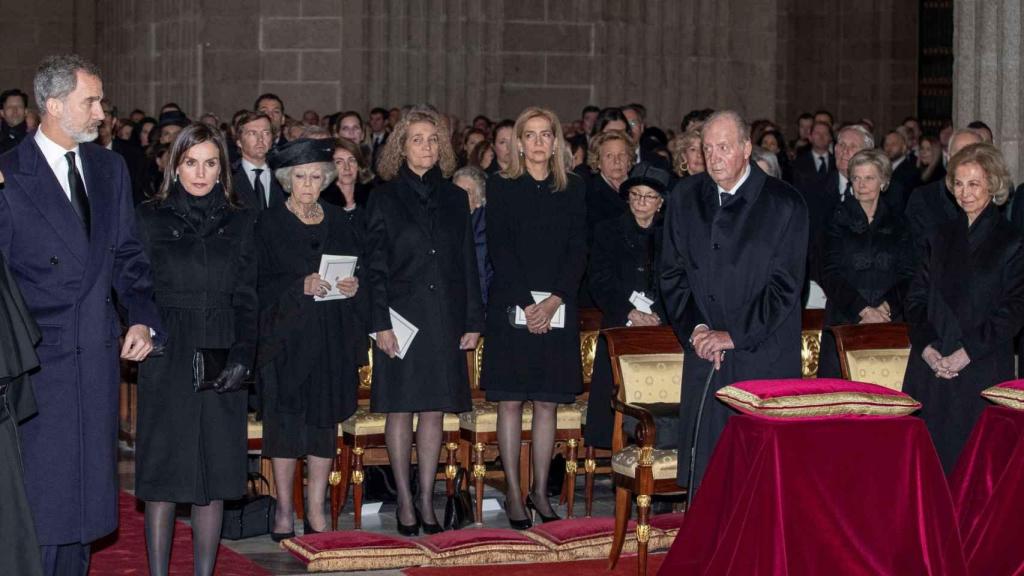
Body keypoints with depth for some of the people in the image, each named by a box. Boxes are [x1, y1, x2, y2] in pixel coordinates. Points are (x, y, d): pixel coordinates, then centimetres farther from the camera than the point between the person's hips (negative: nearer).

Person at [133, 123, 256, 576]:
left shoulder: (240, 223, 9)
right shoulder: (150, 219, 5)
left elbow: (248, 299, 4)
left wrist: (242, 357, -8)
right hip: (166, 363, -2)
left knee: (214, 477, 3)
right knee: (162, 475, -1)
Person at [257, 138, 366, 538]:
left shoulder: (340, 223, 11)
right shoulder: (269, 224, -1)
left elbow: (361, 271, 13)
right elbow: (260, 284, -6)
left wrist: (353, 287, -9)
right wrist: (300, 286, -20)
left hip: (333, 340, 3)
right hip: (286, 336, -3)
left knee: (325, 423, 3)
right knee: (285, 422, -3)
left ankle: (316, 512, 9)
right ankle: (284, 511, 5)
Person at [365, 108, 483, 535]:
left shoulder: (454, 199, 10)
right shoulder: (385, 198, 1)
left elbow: (467, 263, 10)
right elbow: (375, 265, -2)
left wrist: (473, 320, 4)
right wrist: (380, 323, -10)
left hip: (443, 319, 3)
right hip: (401, 317, -3)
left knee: (434, 410, 5)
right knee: (400, 410, 1)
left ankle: (426, 499, 11)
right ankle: (404, 500, 8)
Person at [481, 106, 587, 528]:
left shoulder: (572, 190, 9)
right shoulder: (501, 188, 2)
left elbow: (578, 251, 3)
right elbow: (499, 251, -5)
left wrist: (554, 300, -10)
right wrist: (527, 304, -13)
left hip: (558, 310, 2)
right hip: (511, 308, -2)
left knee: (547, 403, 4)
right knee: (510, 403, -1)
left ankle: (540, 491, 11)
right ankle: (513, 493, 4)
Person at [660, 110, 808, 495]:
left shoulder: (783, 203, -2)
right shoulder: (685, 199, 10)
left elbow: (784, 285, -5)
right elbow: (672, 274, 12)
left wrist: (733, 334, -10)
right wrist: (695, 329, -3)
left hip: (763, 358, -3)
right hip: (704, 357, 3)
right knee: (705, 469, 2)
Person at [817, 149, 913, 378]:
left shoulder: (897, 224, 12)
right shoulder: (839, 220, 6)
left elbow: (907, 275, 7)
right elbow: (830, 274, -1)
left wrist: (885, 308, -11)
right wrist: (864, 310, -12)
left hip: (890, 322, 1)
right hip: (843, 320, -1)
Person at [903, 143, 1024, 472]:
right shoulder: (941, 237, 15)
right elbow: (917, 297, 12)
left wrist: (968, 352, -14)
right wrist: (926, 347, -5)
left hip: (982, 370, -4)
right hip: (930, 367, 4)